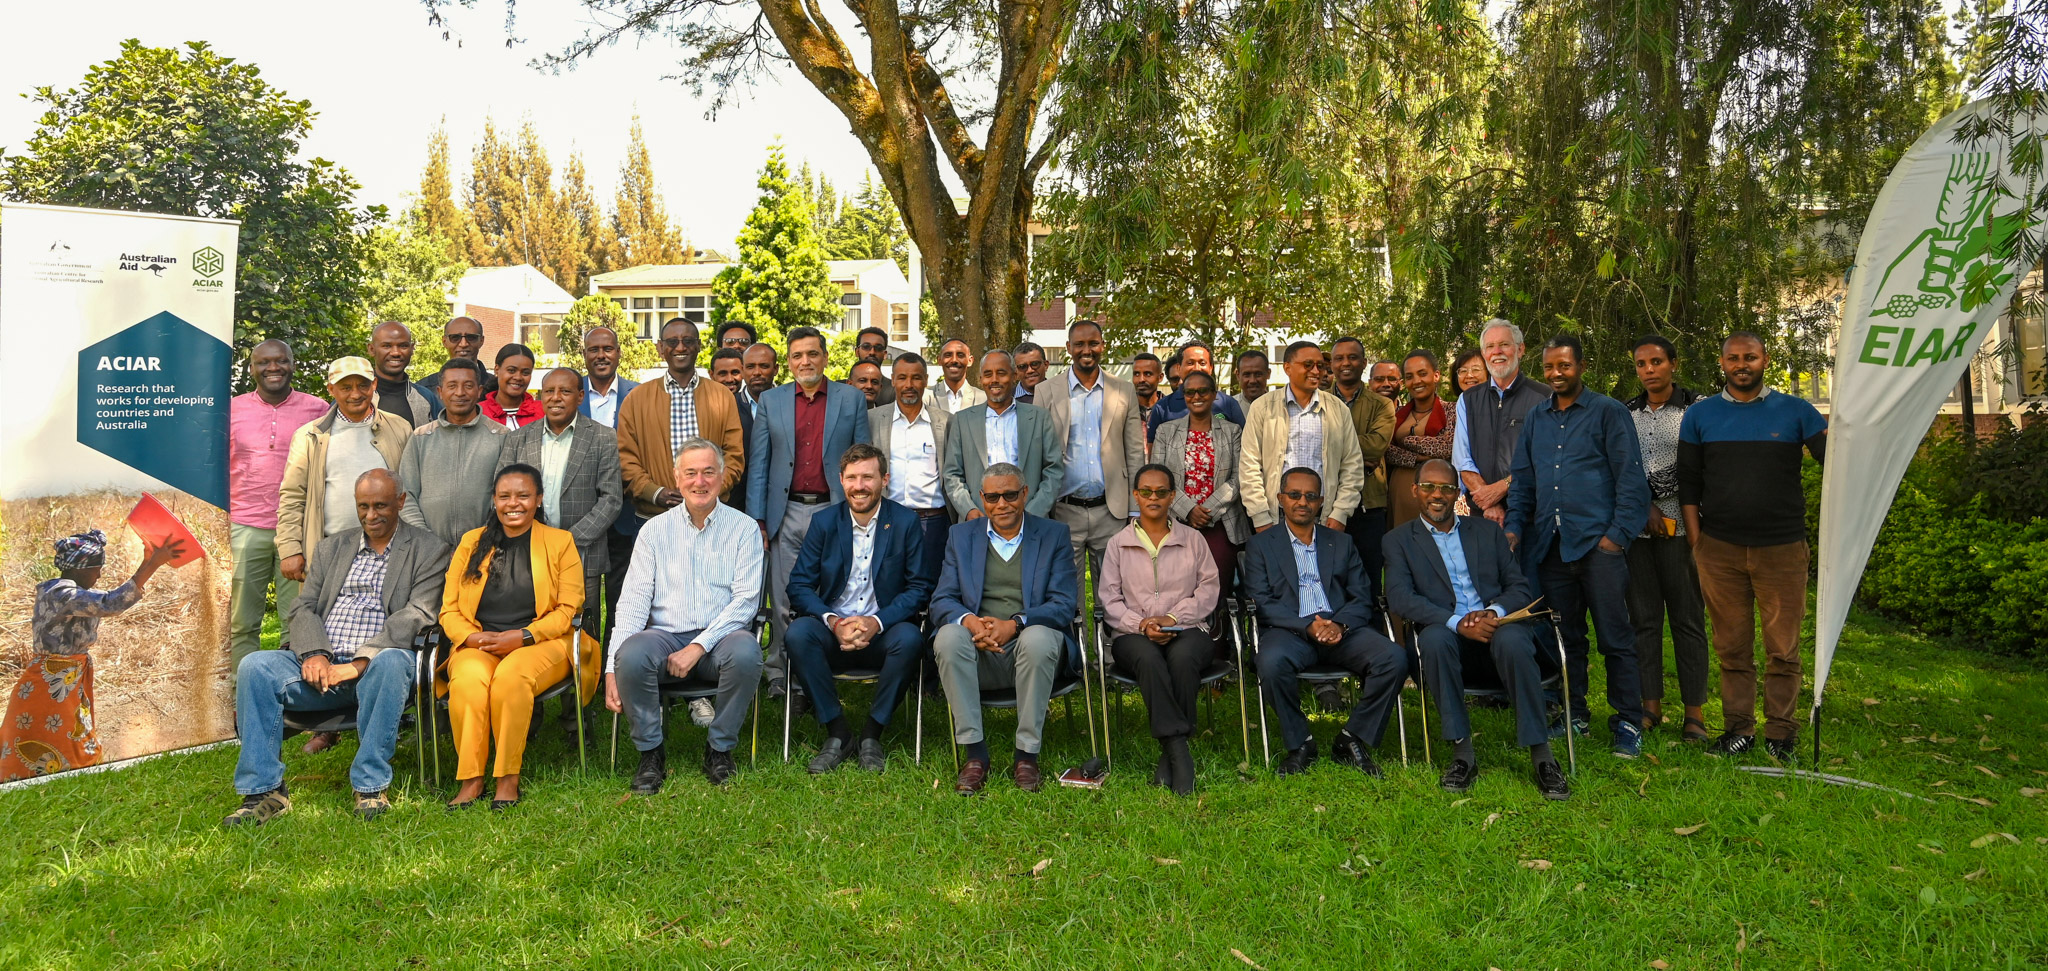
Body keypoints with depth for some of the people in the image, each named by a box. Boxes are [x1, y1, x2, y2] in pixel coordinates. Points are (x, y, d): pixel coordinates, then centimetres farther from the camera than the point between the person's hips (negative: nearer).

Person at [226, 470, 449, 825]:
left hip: (376, 665, -4)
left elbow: (416, 616, -7)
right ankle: (264, 790, -15)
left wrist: (360, 663, -18)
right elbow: (303, 608, 13)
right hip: (321, 664, 4)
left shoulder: (428, 551, 7)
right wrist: (314, 654, -9)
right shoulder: (331, 548, 22)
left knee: (392, 661, -38)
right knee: (254, 666, -21)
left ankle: (371, 786, -27)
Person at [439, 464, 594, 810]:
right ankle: (470, 780, -25)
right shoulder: (472, 542, 18)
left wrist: (522, 637, -12)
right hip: (477, 646, 2)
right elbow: (449, 610, 13)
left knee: (511, 676, -35)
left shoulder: (560, 542, 11)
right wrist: (471, 637, -9)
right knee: (468, 680, -33)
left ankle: (509, 779, -25)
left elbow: (568, 609, 2)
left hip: (540, 643, -2)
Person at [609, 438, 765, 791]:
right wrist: (612, 668, -11)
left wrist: (699, 646, -17)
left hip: (719, 636, -1)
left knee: (745, 651, -34)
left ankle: (719, 749, -9)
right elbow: (633, 599, 2)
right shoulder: (655, 530, 10)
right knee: (631, 654, -31)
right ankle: (651, 752, -6)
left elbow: (745, 599, -4)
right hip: (665, 635, 1)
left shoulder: (743, 528, 6)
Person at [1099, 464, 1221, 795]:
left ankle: (1168, 755, -29)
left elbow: (1209, 588, 6)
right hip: (1133, 634, 0)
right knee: (1148, 659, -36)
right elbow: (1109, 599, 7)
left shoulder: (1193, 539, 14)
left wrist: (1172, 618, -9)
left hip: (1187, 629, 0)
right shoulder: (1118, 543, 14)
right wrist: (1141, 624, -11)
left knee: (1183, 657, -36)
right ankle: (1179, 751, -36)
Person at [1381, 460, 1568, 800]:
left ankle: (1541, 755, -24)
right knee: (1435, 640, -36)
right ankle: (1462, 752, -26)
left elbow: (1519, 587, 12)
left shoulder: (1487, 530, 19)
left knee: (1513, 642, -34)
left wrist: (1494, 612, -12)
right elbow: (1399, 597, -5)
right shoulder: (1399, 539, 11)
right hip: (1445, 629, -1)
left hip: (1495, 623, 1)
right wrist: (1456, 622, -19)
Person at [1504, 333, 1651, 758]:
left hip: (1597, 543, -5)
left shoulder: (1608, 412, 1)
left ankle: (1628, 723, 6)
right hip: (1551, 543, 5)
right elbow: (1522, 480, 18)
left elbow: (1631, 479, -3)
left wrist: (1619, 534, -10)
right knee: (1565, 635, 11)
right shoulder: (1536, 419, 16)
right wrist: (1515, 527, 5)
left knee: (1615, 638, -3)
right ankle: (1573, 713, 21)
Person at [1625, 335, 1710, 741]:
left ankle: (1695, 710, 6)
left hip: (1681, 525, -3)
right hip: (1636, 526, 3)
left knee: (1688, 618, -1)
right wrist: (1645, 508, -2)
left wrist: (1693, 521, -7)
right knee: (1643, 616, 5)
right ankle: (1651, 703, 14)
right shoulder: (1626, 413, 13)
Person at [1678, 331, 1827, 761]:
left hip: (1782, 548, -1)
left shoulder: (1795, 411, 5)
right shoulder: (1699, 415, 8)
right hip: (1720, 549, 1)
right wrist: (1696, 541, 2)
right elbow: (1689, 483, 9)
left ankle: (1780, 732, 14)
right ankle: (1738, 728, 17)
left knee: (1783, 648, 3)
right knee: (1732, 646, 7)